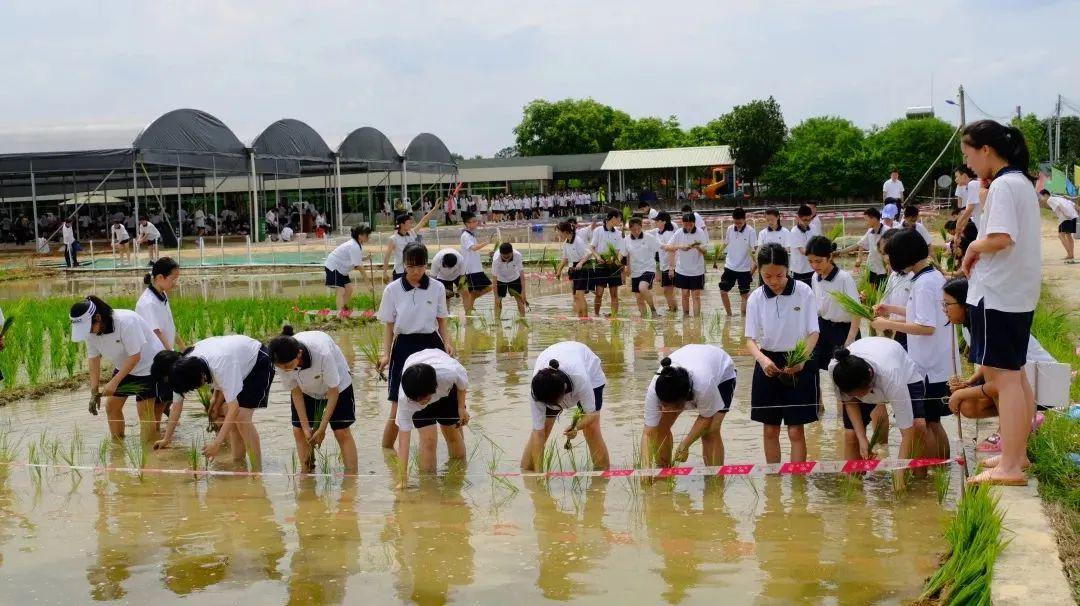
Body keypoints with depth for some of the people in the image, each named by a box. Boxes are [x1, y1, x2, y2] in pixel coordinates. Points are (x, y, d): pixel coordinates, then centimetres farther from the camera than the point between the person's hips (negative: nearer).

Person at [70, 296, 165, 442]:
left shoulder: (126, 322, -35)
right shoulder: (90, 331, -14)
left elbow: (135, 356, -30)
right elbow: (93, 359, -6)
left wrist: (114, 383, -31)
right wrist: (94, 391, -13)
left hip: (148, 363, -7)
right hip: (123, 366, 7)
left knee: (145, 409, -12)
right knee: (111, 406, 6)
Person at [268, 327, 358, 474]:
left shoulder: (322, 354, -43)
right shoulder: (282, 361, -31)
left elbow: (333, 391, -28)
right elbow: (296, 392, -15)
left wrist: (322, 428, -22)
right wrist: (306, 427, -16)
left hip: (337, 384, -4)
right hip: (307, 389, 4)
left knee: (342, 432, -7)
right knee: (298, 430, -1)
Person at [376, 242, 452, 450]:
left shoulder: (437, 288, 0)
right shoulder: (393, 290, -3)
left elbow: (441, 323, 8)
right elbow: (389, 326, 3)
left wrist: (447, 343, -10)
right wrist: (386, 354, -10)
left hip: (431, 344, 1)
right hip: (404, 347, -1)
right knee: (397, 409, -2)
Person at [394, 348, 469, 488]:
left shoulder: (450, 372, -45)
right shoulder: (404, 399, -42)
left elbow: (463, 381, -17)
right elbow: (403, 439, -38)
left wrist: (461, 408, -9)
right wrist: (402, 475, -39)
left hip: (448, 388, 1)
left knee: (452, 432, 8)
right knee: (428, 439, -15)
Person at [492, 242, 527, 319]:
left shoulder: (517, 255, -33)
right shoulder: (496, 259, -35)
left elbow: (521, 273, -24)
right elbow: (494, 278, -28)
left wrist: (523, 292, -26)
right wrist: (496, 296, -28)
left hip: (515, 278, 1)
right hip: (500, 279, -1)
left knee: (520, 299, -2)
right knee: (498, 301, -5)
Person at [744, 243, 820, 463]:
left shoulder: (804, 292, -10)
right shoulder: (756, 298, -5)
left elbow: (813, 332, -8)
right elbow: (751, 339, -6)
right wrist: (762, 359, -28)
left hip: (798, 364, -2)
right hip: (769, 363, 2)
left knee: (796, 431, -2)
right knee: (770, 430, 10)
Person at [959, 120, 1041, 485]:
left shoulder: (1003, 186, -16)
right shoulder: (1023, 182, 15)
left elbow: (1000, 238, -28)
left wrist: (973, 248, -10)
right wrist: (980, 252, 5)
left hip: (998, 294, -10)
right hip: (1019, 293, 11)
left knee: (1002, 376, -9)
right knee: (1014, 375, 16)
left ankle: (1009, 467, -9)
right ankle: (1017, 453, 25)